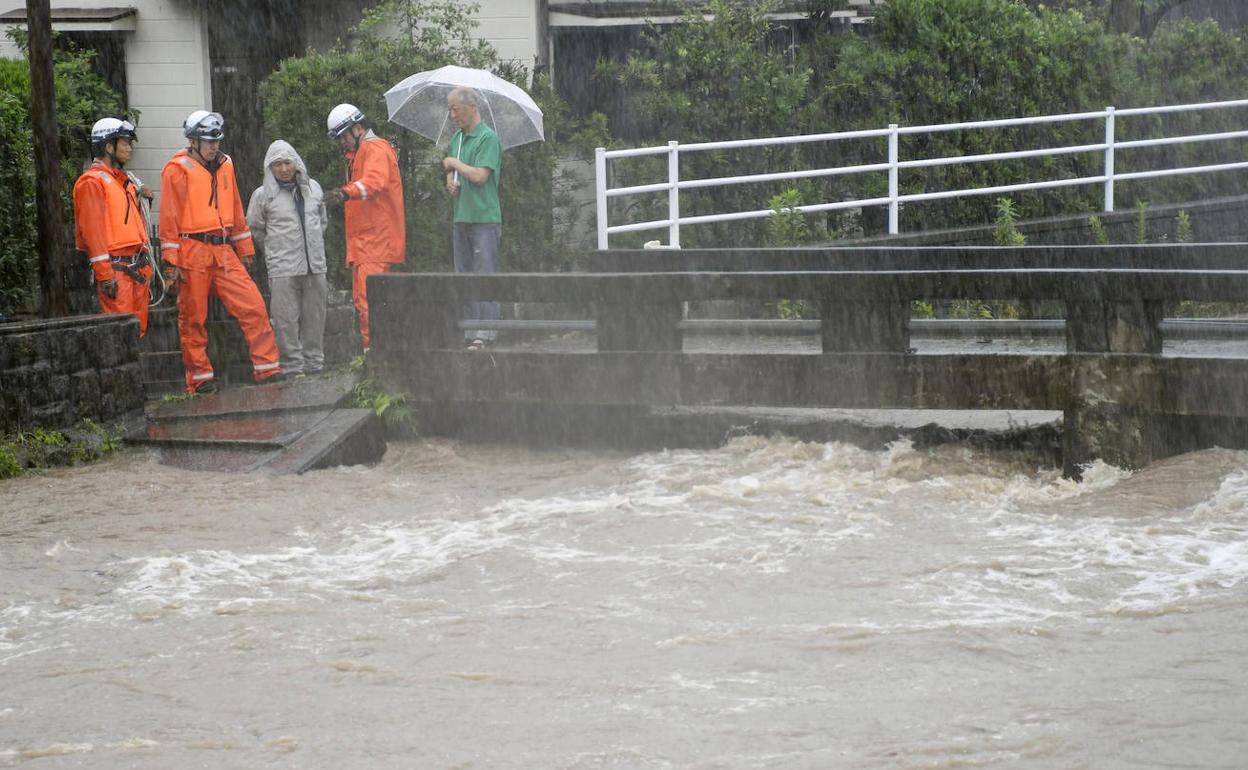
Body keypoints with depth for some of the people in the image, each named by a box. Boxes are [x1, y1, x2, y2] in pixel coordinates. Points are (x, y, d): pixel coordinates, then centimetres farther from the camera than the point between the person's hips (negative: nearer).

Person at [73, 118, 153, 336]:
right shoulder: (92, 181, -8)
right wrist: (105, 275, -19)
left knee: (138, 327, 9)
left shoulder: (125, 180, 20)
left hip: (137, 267, 9)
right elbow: (93, 230, -15)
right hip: (115, 268, -9)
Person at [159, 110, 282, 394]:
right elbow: (170, 218, -7)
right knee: (193, 320, 2)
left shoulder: (224, 165, 15)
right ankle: (200, 379, 10)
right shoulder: (178, 170, -5)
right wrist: (172, 261, -11)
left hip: (223, 252, 6)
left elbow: (236, 210, 22)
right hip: (193, 253, -6)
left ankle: (267, 369, 1)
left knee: (254, 306, -4)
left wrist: (245, 250, 22)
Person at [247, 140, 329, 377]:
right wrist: (275, 251, 9)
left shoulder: (313, 188, 11)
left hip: (315, 266, 4)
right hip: (282, 269, -4)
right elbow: (255, 230, 7)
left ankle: (314, 363, 17)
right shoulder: (263, 195, -1)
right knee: (287, 320, -6)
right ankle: (292, 365, -1)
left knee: (314, 317, 8)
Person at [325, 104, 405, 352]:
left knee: (369, 296, -17)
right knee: (361, 297, 10)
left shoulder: (376, 148, -9)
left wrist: (347, 192, -45)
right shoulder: (357, 153, 25)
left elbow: (375, 181, -29)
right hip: (362, 240, 11)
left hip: (376, 239, -11)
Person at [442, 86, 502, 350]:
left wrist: (454, 163, -5)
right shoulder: (457, 138, 15)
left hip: (484, 219, -9)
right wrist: (450, 182, 2)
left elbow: (480, 175, -20)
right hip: (461, 218, 9)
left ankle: (484, 336, -10)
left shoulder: (488, 138, -10)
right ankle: (470, 335, 13)